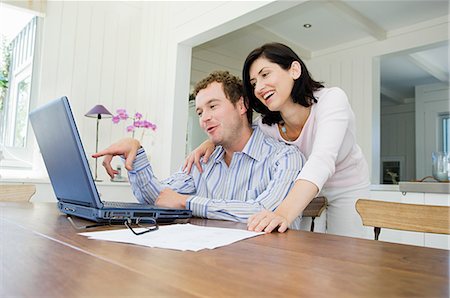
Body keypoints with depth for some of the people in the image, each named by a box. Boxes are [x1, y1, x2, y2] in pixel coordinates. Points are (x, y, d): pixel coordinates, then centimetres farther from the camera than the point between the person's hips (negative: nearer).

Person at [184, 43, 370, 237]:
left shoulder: (332, 99, -31)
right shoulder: (268, 125, -20)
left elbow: (321, 161, -47)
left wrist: (283, 214, -61)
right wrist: (211, 143, -22)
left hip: (347, 190, -2)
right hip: (306, 191, 2)